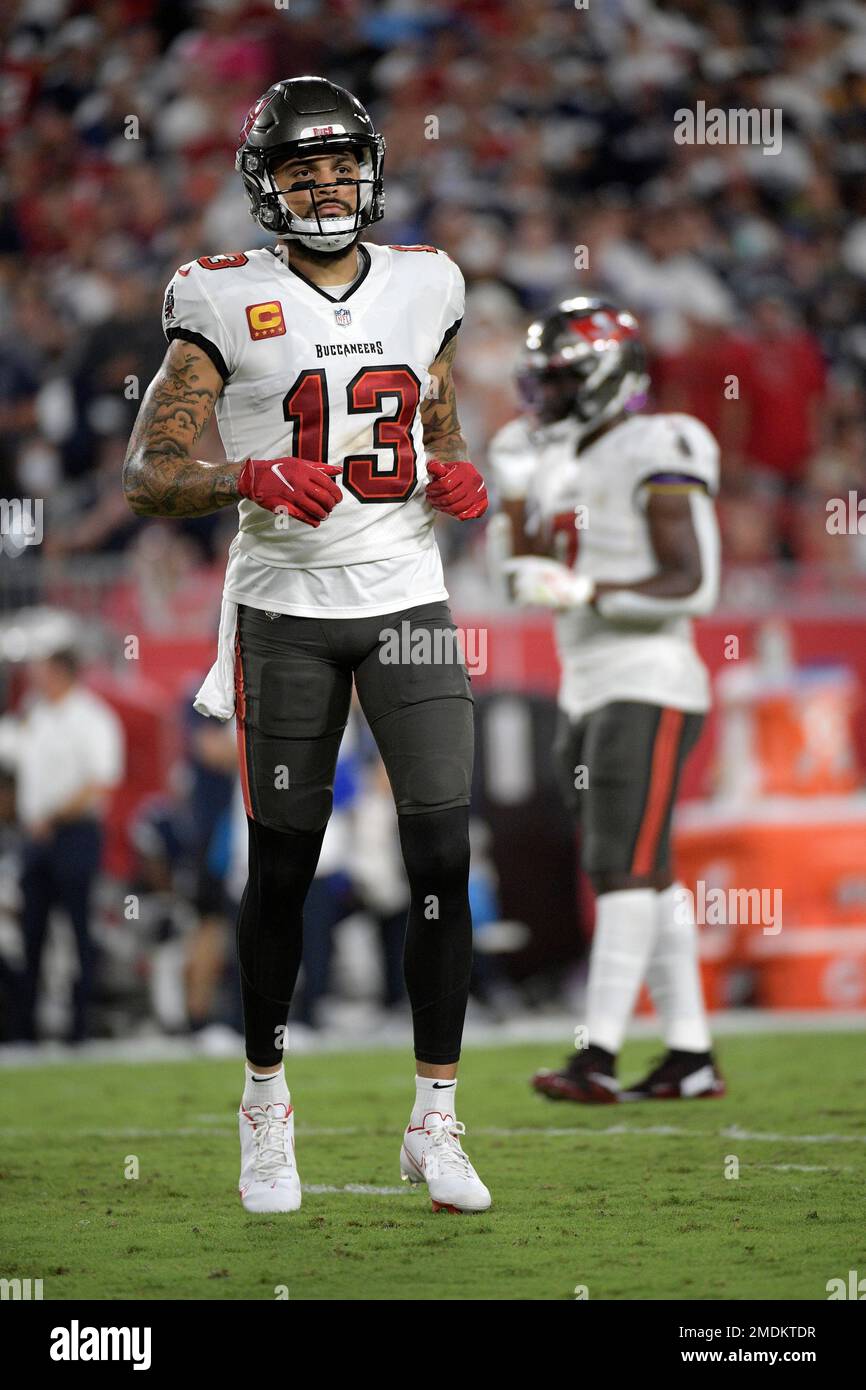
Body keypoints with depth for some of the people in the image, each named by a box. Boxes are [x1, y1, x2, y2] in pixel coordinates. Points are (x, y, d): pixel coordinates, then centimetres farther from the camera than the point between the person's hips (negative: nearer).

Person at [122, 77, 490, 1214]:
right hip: (284, 608, -2)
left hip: (408, 598, 2)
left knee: (443, 854, -7)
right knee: (282, 865, 5)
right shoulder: (227, 304, -4)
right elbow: (150, 475, -6)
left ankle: (436, 1123, 0)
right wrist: (251, 479, -23)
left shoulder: (423, 288, 8)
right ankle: (266, 1104, 23)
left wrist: (456, 477, -2)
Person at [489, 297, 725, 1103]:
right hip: (589, 690, 9)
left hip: (647, 686, -9)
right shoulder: (562, 464, 15)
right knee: (643, 880, 9)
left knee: (627, 870, -13)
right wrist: (519, 496, 10)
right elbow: (536, 576, 23)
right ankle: (691, 1055, 12)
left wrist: (585, 591, -24)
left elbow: (692, 584, -17)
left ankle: (599, 1057, -18)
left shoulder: (656, 457, -11)